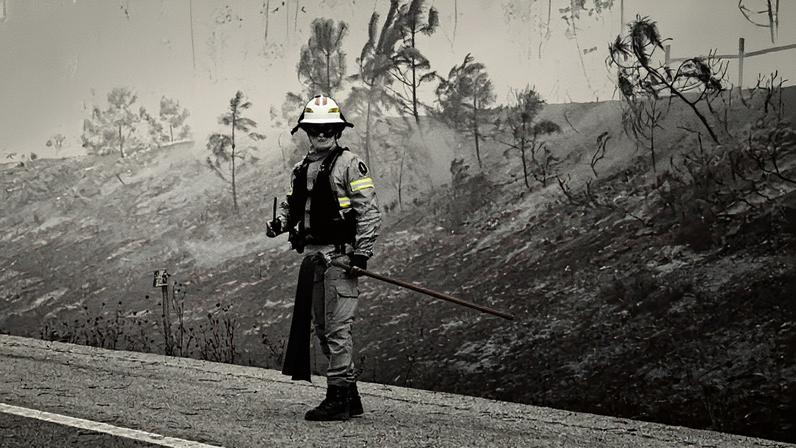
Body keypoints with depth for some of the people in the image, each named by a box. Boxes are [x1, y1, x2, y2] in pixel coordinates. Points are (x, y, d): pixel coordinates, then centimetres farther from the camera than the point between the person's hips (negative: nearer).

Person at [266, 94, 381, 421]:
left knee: (337, 327, -9)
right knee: (322, 327, 12)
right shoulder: (301, 169, 17)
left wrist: (362, 252, -17)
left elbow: (369, 212, -9)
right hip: (312, 256, 8)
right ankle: (349, 394, 21)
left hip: (340, 255, -8)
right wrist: (279, 223, 3)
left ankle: (338, 399, -6)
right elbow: (292, 205, 25)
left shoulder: (350, 165, -5)